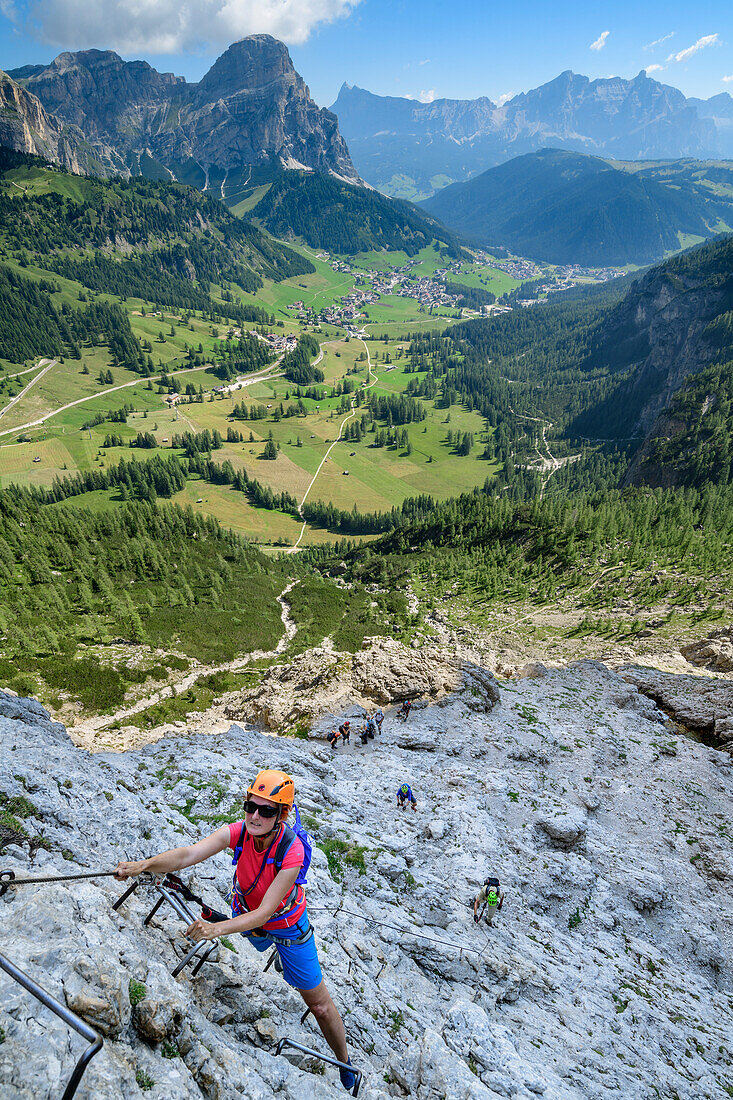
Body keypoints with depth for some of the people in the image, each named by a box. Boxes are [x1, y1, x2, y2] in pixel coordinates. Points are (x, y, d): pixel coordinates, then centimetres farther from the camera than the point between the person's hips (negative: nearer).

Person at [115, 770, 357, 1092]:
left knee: (320, 1005, 7)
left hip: (285, 923, -3)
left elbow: (264, 913, -38)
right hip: (245, 914, 3)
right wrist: (144, 864, -56)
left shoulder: (292, 851, -38)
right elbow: (189, 854, -40)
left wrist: (217, 928, -52)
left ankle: (345, 1064, 31)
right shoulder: (237, 832, -28)